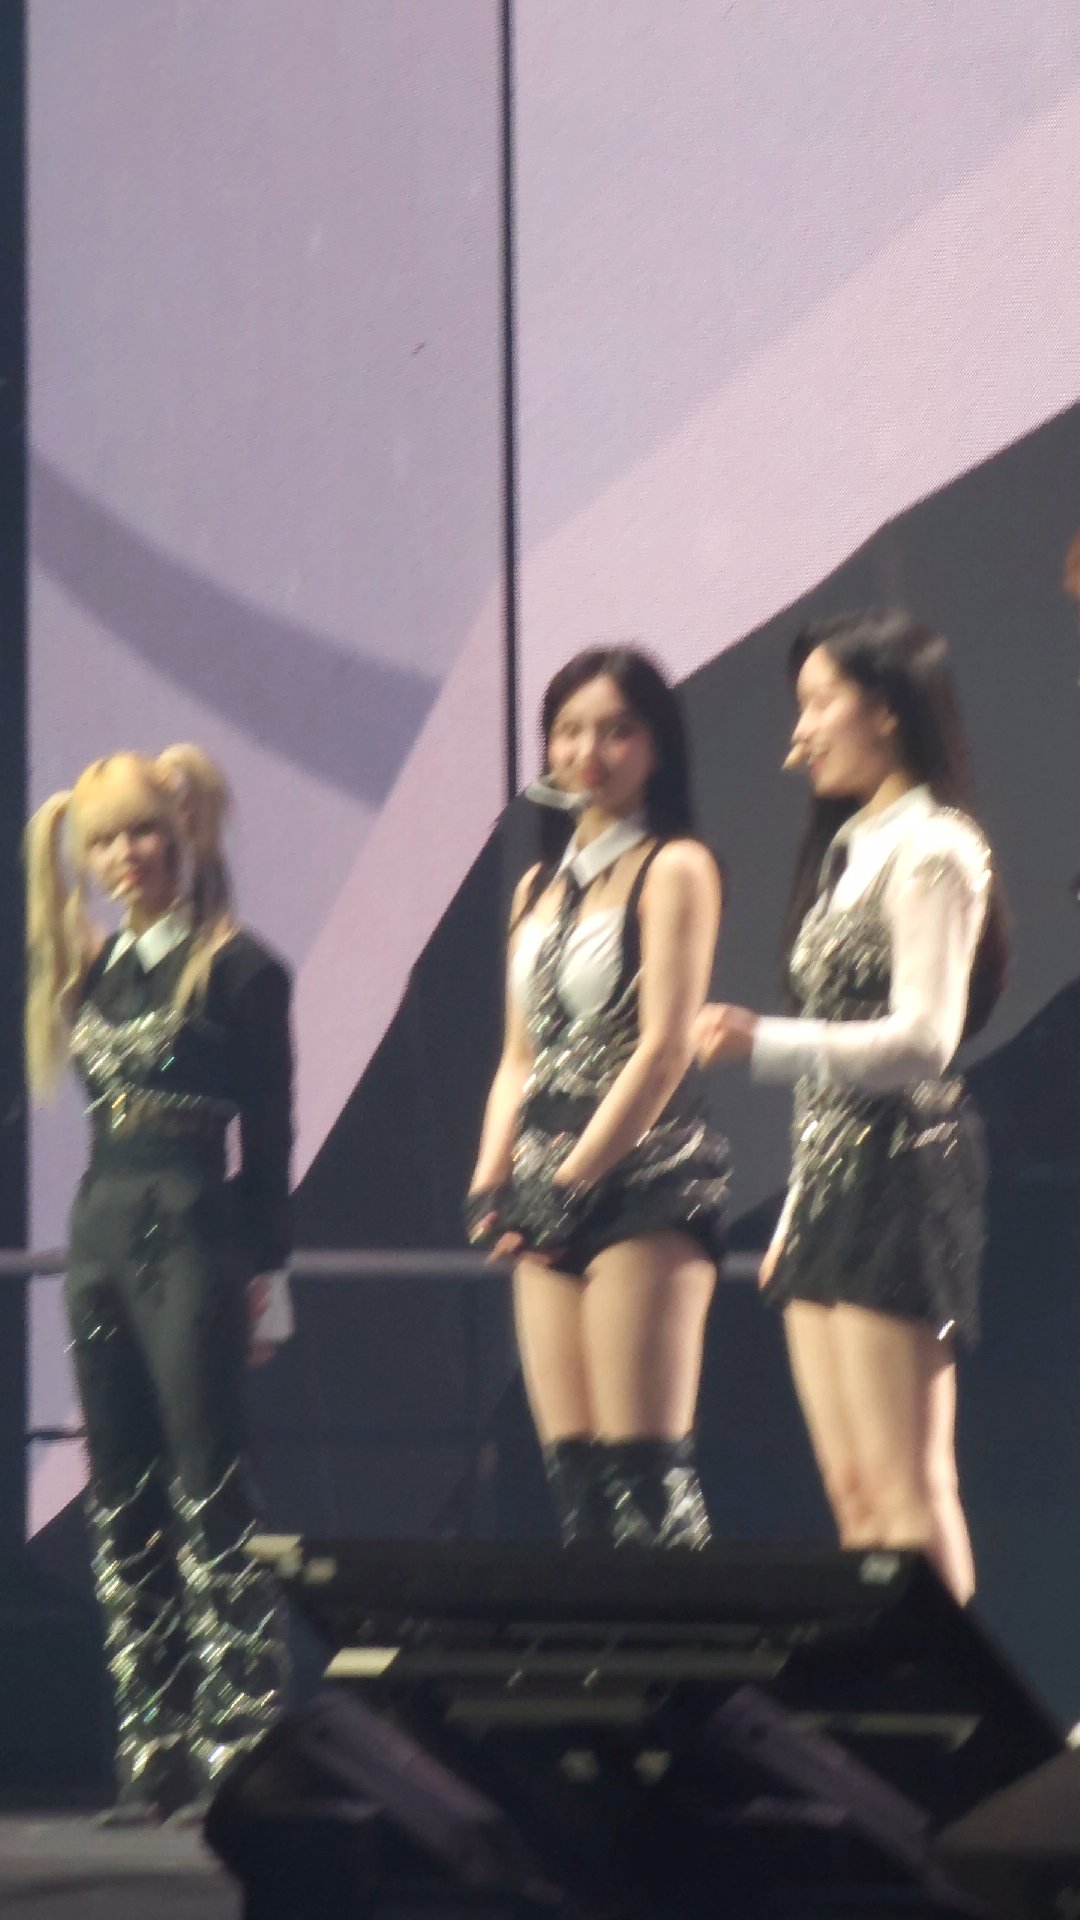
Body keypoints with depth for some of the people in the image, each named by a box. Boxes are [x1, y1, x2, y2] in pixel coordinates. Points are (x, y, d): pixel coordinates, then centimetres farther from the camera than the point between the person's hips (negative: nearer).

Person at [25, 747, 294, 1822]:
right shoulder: (91, 973, 14)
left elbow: (267, 1132, -6)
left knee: (209, 1493, -8)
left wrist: (258, 1261, -9)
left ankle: (244, 1745, -7)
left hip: (194, 1241, -7)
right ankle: (154, 1757, 10)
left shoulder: (237, 969, -5)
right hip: (102, 1237, 7)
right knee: (122, 1505, 7)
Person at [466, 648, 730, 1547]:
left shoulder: (673, 869, -3)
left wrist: (575, 1178, -12)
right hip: (547, 1199, 7)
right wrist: (492, 1186, 5)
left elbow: (663, 1048, -10)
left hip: (644, 1178, -7)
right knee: (571, 1464, 3)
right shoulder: (541, 887, 19)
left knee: (644, 1461, -13)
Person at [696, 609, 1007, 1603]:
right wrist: (794, 1218, 18)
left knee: (905, 1488, -12)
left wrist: (768, 1042, -27)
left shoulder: (929, 848, -8)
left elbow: (924, 1037, -18)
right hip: (830, 1175, 10)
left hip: (898, 1167, -10)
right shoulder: (853, 848, 20)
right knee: (853, 1492, 6)